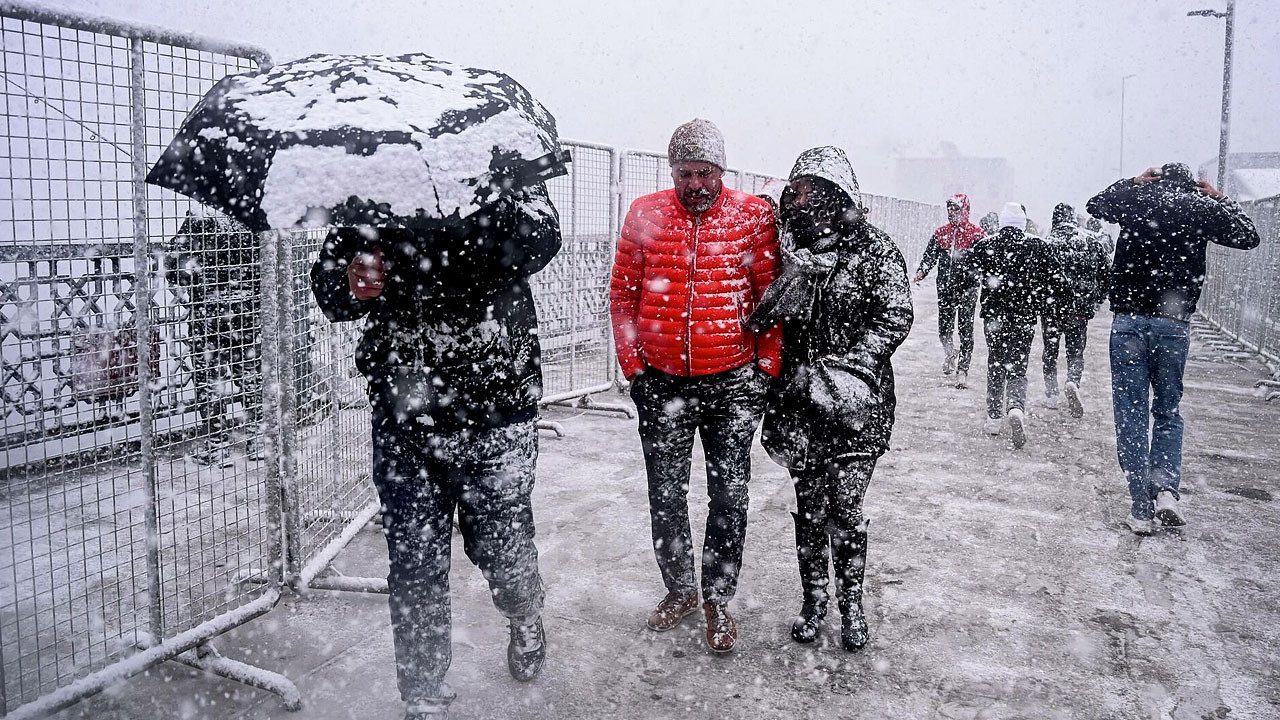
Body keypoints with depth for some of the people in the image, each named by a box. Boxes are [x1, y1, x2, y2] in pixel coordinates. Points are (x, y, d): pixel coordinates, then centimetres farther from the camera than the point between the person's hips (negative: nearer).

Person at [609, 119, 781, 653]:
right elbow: (622, 295, 6)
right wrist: (633, 367, 2)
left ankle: (718, 599, 24)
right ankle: (679, 589, 32)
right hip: (661, 382, 2)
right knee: (665, 495, 12)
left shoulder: (754, 216, -3)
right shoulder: (645, 215, 1)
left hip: (733, 382, -2)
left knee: (729, 497, 6)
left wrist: (766, 368, -4)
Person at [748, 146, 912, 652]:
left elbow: (894, 319, -9)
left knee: (845, 508, -1)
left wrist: (837, 367, -17)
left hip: (858, 403, -3)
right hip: (800, 401, 3)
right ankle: (813, 601, 27)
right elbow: (760, 320, 9)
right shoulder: (790, 248, 7)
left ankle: (851, 604, 19)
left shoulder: (872, 247, -5)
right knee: (809, 506, 10)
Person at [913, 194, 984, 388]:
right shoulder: (941, 233, 11)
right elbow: (930, 256, 10)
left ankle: (962, 371, 5)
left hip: (967, 288, -3)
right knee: (944, 329, 6)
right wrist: (921, 272, -7)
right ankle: (951, 354, 36)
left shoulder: (976, 234, -1)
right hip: (945, 288, 3)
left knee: (965, 331, -2)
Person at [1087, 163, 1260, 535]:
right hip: (1174, 326, 1)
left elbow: (1095, 204, 23)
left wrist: (1132, 182, 29)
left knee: (1131, 414, 3)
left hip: (1128, 321, -1)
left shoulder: (1136, 198, 3)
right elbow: (1249, 236, 18)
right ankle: (1165, 487, -1)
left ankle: (1141, 509, 3)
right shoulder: (1202, 208, 3)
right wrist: (1220, 199, 25)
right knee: (1168, 411, 17)